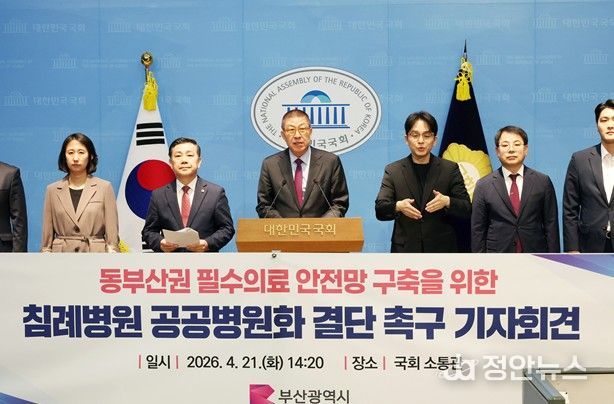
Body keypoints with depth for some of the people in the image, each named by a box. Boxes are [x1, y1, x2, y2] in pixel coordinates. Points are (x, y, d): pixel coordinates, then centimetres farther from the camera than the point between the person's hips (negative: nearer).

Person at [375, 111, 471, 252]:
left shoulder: (450, 169, 5)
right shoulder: (393, 171, 6)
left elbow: (466, 209, 3)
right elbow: (380, 210, 0)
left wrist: (447, 202, -19)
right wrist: (398, 206, -22)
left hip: (442, 250, 0)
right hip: (405, 251, 0)